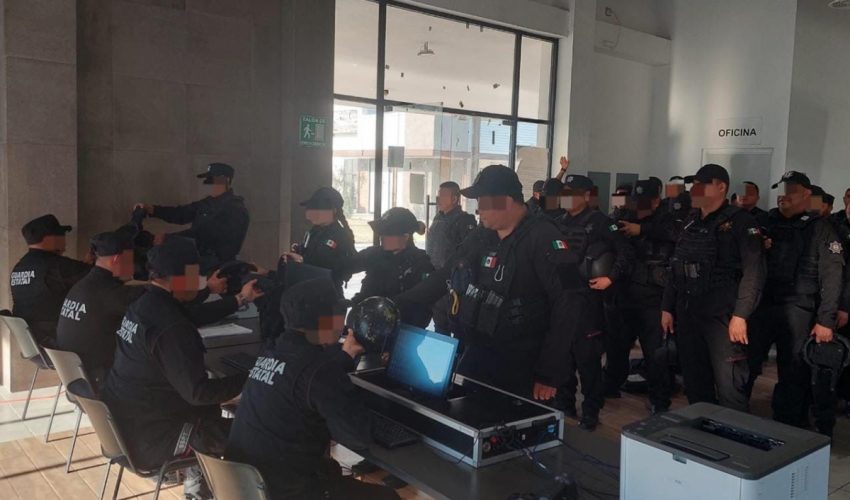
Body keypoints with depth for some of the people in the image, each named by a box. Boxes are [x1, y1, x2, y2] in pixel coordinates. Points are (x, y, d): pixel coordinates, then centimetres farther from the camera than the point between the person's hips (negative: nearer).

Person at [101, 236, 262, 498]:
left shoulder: (144, 303, 1)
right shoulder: (170, 327, -26)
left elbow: (195, 315, 17)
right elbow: (198, 392, -25)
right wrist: (249, 378, -17)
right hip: (149, 439, -9)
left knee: (211, 408, 25)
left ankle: (199, 473, 28)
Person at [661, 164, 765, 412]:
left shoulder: (740, 222, -4)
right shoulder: (691, 223, 16)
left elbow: (753, 271, -13)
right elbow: (676, 268, 18)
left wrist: (740, 315, -20)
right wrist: (667, 307, 13)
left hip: (722, 314, -6)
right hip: (687, 313, 7)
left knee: (729, 385, -9)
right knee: (694, 383, 12)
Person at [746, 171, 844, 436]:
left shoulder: (820, 229, 1)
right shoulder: (766, 223, 13)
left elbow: (831, 277, -5)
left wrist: (826, 320, -12)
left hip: (797, 312, -3)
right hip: (760, 307, 3)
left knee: (794, 377, 4)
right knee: (744, 368, 3)